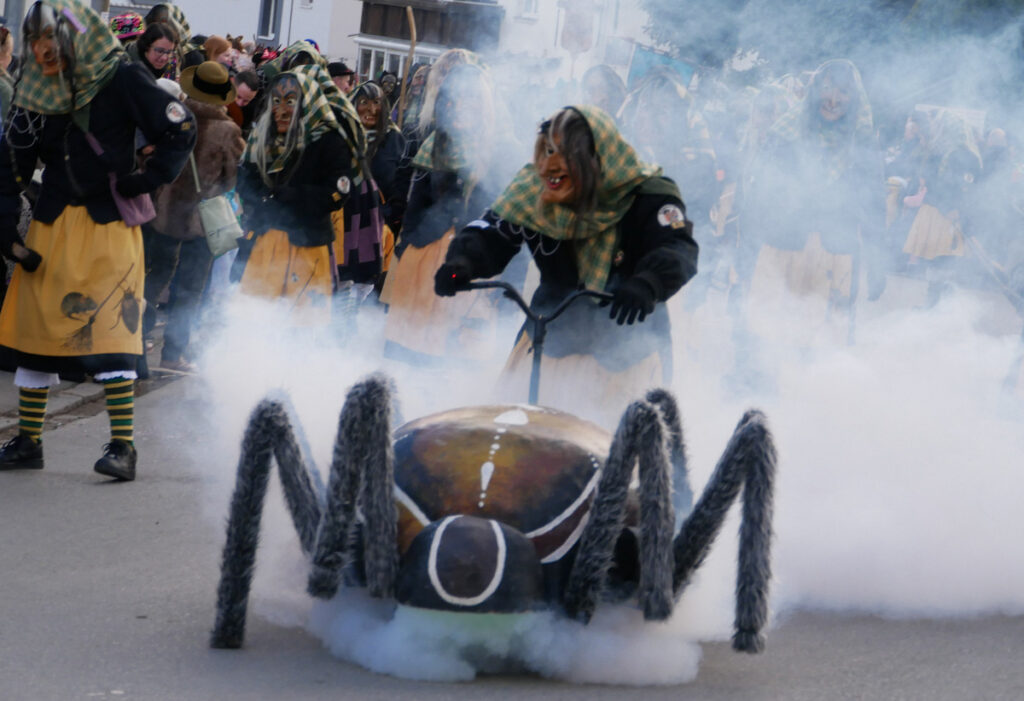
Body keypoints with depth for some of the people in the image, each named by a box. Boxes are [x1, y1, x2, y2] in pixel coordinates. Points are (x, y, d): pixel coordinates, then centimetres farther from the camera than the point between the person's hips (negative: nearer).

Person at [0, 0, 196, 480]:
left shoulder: (121, 80, -8)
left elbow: (181, 130, -6)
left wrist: (147, 180, -10)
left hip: (108, 224, -5)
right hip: (51, 225, 5)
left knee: (110, 330, -11)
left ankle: (123, 445, -8)